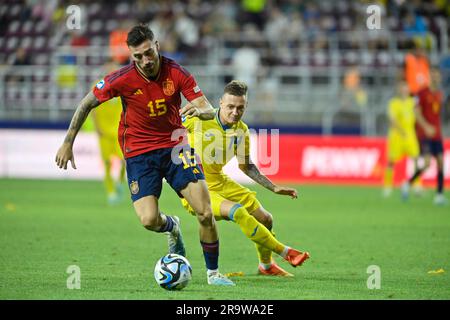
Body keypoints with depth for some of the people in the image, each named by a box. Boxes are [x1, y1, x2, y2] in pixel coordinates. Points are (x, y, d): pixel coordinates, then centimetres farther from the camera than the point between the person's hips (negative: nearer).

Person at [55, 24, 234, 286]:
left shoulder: (176, 72, -12)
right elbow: (87, 104, -1)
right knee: (149, 220, -18)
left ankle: (213, 272, 9)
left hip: (175, 146, 1)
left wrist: (198, 110, -35)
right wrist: (68, 143, -1)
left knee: (206, 213, -11)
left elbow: (210, 111, -11)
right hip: (139, 153, -1)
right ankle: (172, 227, 20)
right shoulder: (122, 79, -15)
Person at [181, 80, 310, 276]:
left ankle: (266, 265, 37)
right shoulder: (199, 119, -19)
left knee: (265, 219, 9)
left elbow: (245, 166, 13)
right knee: (238, 212, -30)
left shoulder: (242, 131, -1)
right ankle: (284, 252, -16)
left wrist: (274, 188, 8)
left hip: (221, 183, 7)